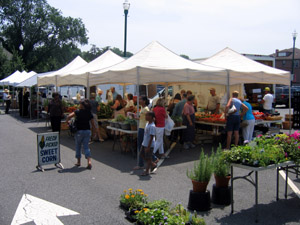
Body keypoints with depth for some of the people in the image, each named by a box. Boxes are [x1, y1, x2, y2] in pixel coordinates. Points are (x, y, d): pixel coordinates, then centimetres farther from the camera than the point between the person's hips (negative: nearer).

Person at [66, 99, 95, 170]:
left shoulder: (78, 112, -9)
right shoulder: (89, 113, 4)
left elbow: (70, 116, -22)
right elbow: (93, 123, 6)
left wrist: (67, 121, -4)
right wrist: (93, 128, 23)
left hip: (79, 131, -3)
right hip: (87, 131, 3)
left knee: (78, 146, 14)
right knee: (86, 147, 6)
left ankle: (79, 162, 20)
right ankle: (89, 161, -11)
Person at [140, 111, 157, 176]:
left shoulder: (152, 126, -23)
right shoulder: (147, 123, 6)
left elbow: (151, 137, -22)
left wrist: (148, 147, -21)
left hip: (149, 145, -10)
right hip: (144, 143, 10)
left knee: (148, 158, 4)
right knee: (142, 155, 18)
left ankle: (147, 171, 18)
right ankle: (153, 164, 32)